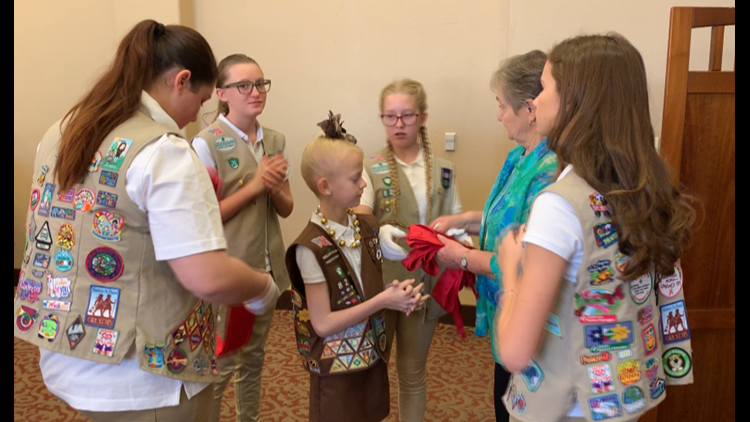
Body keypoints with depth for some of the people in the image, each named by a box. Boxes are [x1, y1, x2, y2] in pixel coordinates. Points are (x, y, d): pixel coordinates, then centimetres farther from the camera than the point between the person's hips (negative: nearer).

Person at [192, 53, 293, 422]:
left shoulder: (274, 140, 4)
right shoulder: (206, 144, -13)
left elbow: (286, 209, 6)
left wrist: (274, 187, -15)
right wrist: (254, 185, -20)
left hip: (266, 268, 6)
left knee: (254, 358, 19)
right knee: (222, 365, 5)